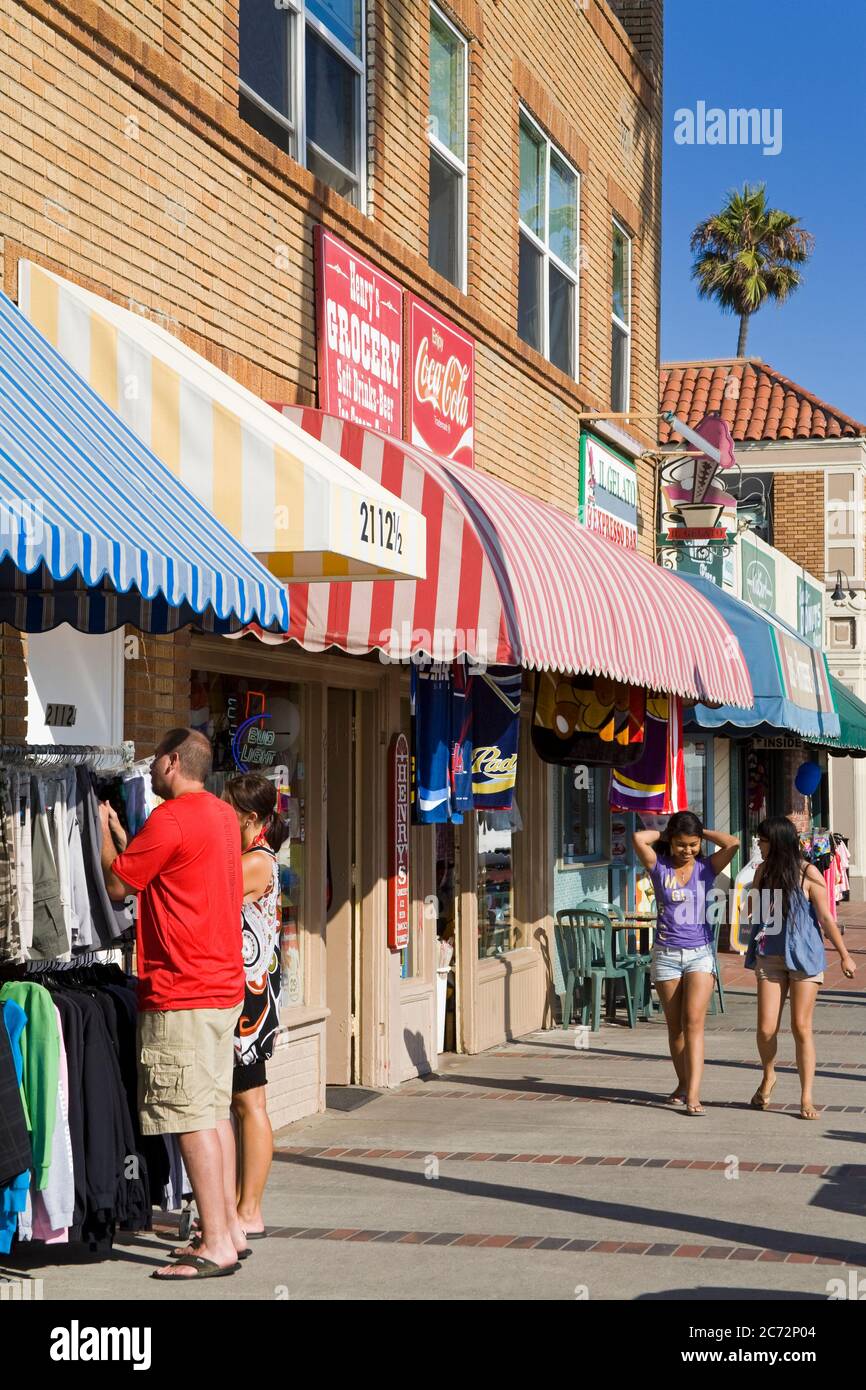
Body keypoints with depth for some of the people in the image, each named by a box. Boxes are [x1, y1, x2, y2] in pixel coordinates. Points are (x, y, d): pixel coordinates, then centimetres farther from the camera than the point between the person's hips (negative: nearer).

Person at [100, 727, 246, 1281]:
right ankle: (231, 1228, 18)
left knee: (193, 1119, -8)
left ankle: (216, 1246, -8)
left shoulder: (171, 819, -15)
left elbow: (117, 883, -6)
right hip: (223, 985, 9)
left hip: (181, 992, -9)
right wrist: (117, 826, 26)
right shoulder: (223, 814, 13)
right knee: (215, 1111, 14)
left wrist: (101, 825, 8)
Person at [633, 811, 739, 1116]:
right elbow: (638, 838, -17)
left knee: (694, 1022, -13)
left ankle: (693, 1094, -18)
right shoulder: (659, 866, 0)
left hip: (700, 953, -1)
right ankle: (683, 1084, 27)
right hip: (666, 954, 1)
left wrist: (702, 832, 0)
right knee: (674, 1027, 10)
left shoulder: (706, 867, 2)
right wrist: (664, 834, 0)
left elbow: (733, 843, -13)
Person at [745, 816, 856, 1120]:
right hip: (769, 958, 4)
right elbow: (752, 910, 10)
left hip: (803, 957, -4)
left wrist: (844, 956, -8)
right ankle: (768, 1077, 27)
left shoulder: (807, 874, -10)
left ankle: (806, 1098, 6)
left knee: (801, 1028, -2)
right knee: (766, 1028, -2)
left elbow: (826, 918, -8)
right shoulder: (763, 870, 4)